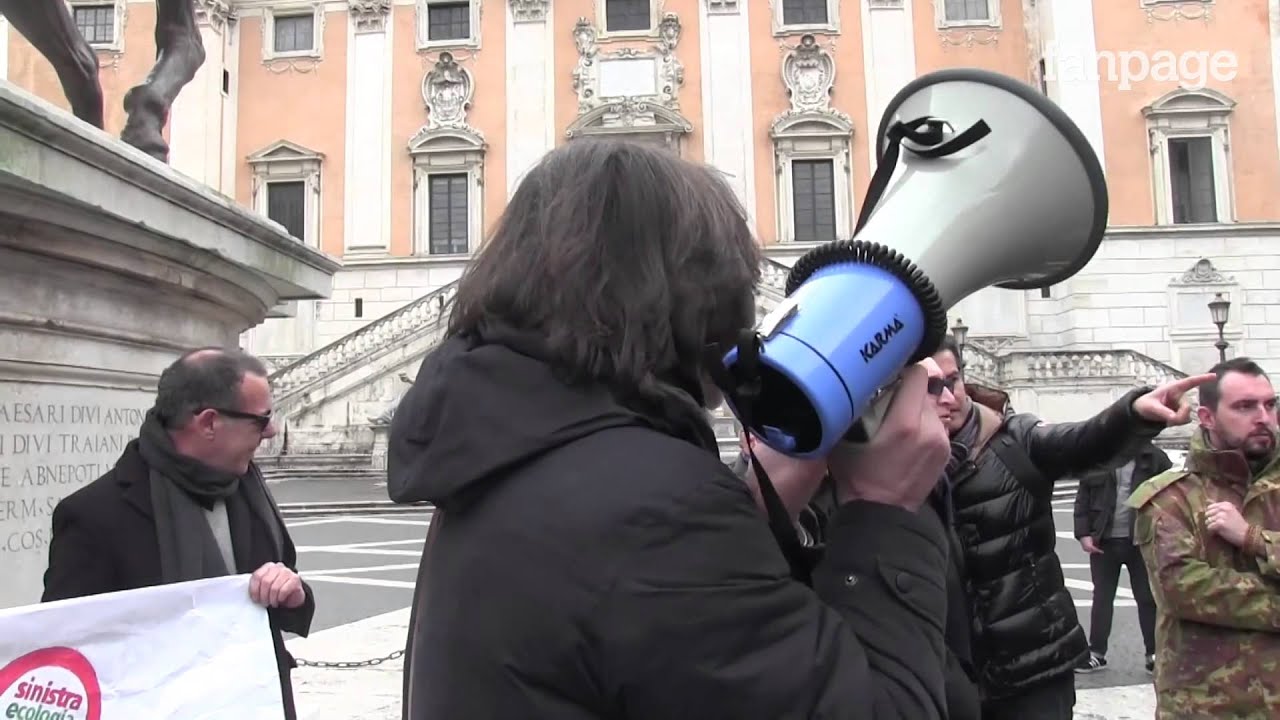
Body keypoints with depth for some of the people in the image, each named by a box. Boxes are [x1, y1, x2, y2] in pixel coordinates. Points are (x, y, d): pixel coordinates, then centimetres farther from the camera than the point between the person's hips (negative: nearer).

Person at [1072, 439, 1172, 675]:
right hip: (1104, 541, 1)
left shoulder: (1154, 458, -3)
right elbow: (1082, 500, 1)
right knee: (1101, 597, 10)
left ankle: (1154, 654, 22)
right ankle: (1096, 653, 20)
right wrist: (1084, 534, -7)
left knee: (1148, 598, 9)